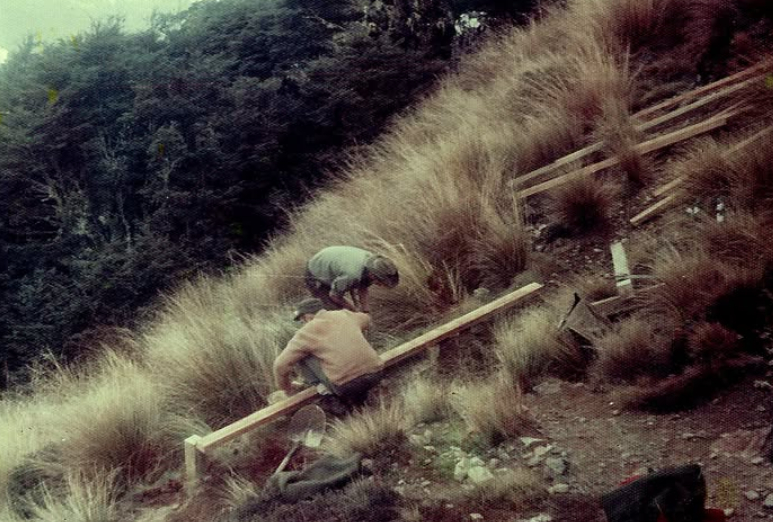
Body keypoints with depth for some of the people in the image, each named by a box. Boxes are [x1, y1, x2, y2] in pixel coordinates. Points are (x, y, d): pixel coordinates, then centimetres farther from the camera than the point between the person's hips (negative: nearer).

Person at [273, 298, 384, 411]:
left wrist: (285, 387, 24)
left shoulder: (307, 331, 2)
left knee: (301, 355, 11)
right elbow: (365, 319, 39)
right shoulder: (345, 315, 14)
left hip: (346, 385, -5)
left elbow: (281, 365, 5)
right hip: (376, 374, 5)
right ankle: (359, 393, 22)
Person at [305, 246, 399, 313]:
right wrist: (354, 309, -12)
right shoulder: (352, 274, -44)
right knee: (335, 309, -13)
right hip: (316, 275, -7)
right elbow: (334, 295, -25)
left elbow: (363, 288, -4)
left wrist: (365, 311, -8)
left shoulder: (372, 260, -21)